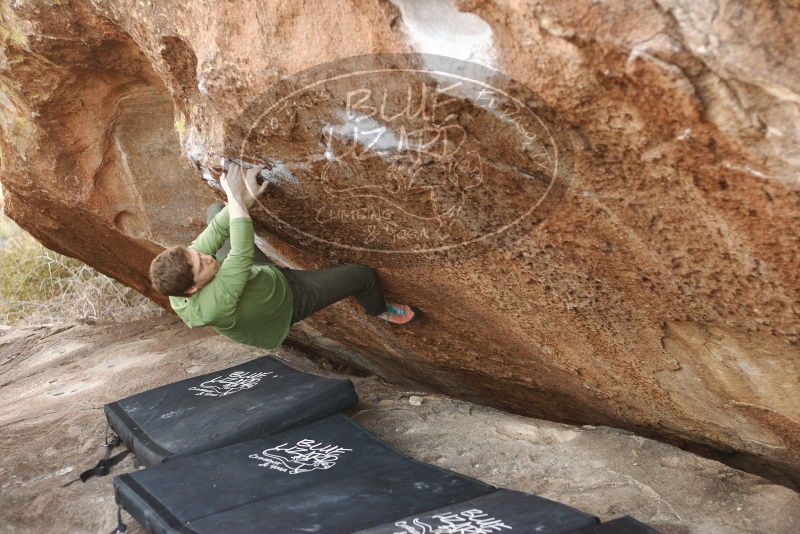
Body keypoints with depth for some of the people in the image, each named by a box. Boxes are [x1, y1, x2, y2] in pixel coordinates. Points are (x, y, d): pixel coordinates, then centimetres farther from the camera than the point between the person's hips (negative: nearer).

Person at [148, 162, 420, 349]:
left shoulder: (177, 282, -28)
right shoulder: (214, 305, -49)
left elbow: (214, 233, -20)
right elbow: (243, 253, -44)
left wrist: (246, 199, -21)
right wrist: (235, 197, -36)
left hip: (258, 274, 6)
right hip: (284, 299, -6)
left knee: (215, 211, 12)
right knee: (363, 274, -3)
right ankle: (379, 309, 32)